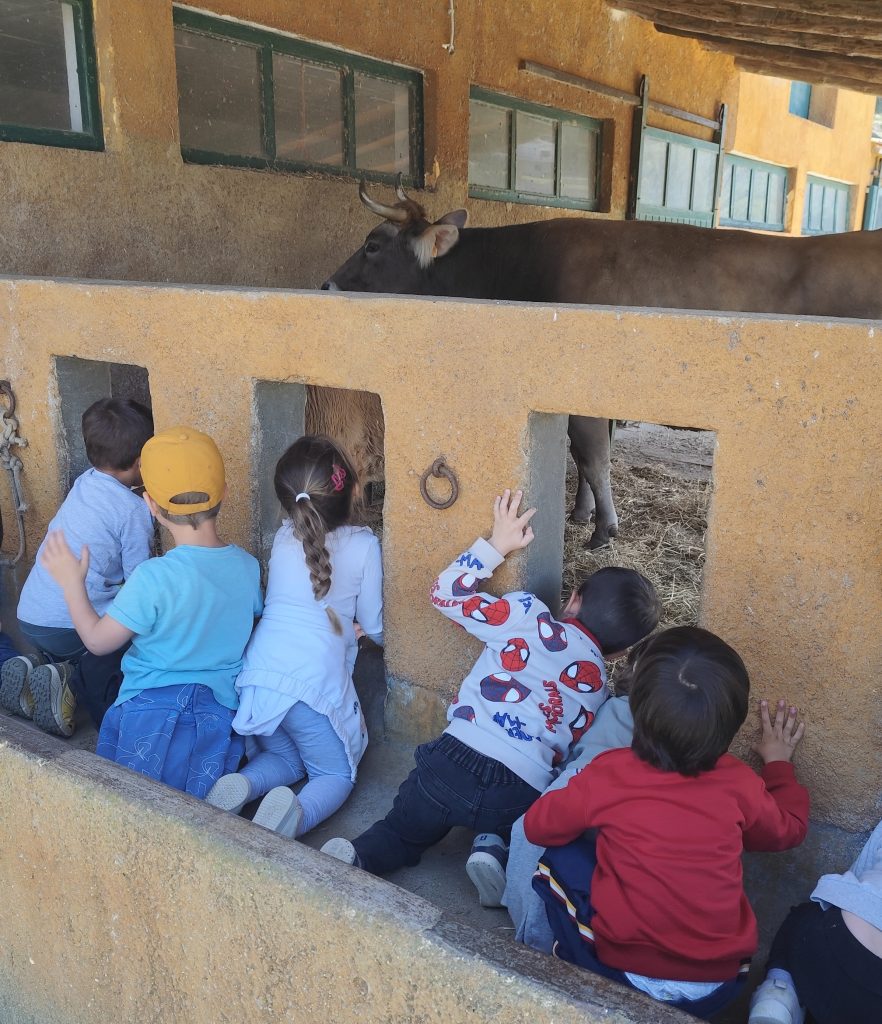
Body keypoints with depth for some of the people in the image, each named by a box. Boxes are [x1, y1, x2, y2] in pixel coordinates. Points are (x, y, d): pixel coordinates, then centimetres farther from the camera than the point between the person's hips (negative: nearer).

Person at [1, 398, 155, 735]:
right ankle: (71, 681, -13)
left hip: (29, 615, 8)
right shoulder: (134, 510, -15)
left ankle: (31, 669, 5)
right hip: (76, 625, -8)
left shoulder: (84, 482, 5)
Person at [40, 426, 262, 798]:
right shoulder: (247, 566, -2)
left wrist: (72, 582, 8)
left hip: (150, 712, -4)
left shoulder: (153, 577, -18)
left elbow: (97, 641, -5)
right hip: (219, 716, 5)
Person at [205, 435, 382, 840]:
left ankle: (242, 786, -3)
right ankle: (296, 814, -15)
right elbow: (373, 626, 7)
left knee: (284, 758, 28)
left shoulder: (284, 538, 10)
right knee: (336, 774, 17)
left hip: (257, 677, 4)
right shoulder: (364, 545, -1)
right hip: (315, 685, -4)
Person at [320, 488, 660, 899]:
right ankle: (494, 851, 4)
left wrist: (496, 545, 14)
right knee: (499, 825, 36)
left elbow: (446, 593, 8)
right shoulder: (599, 689, 17)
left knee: (402, 833, 22)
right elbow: (572, 750, 19)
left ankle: (358, 857, -8)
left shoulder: (530, 617, 4)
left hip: (456, 760, -1)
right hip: (522, 795, 2)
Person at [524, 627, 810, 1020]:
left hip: (627, 970, -3)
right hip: (721, 982, 4)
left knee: (559, 856, 11)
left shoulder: (609, 775, -17)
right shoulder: (739, 783, -10)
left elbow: (537, 826, -1)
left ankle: (581, 970, 15)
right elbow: (788, 830, 13)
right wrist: (778, 763, 28)